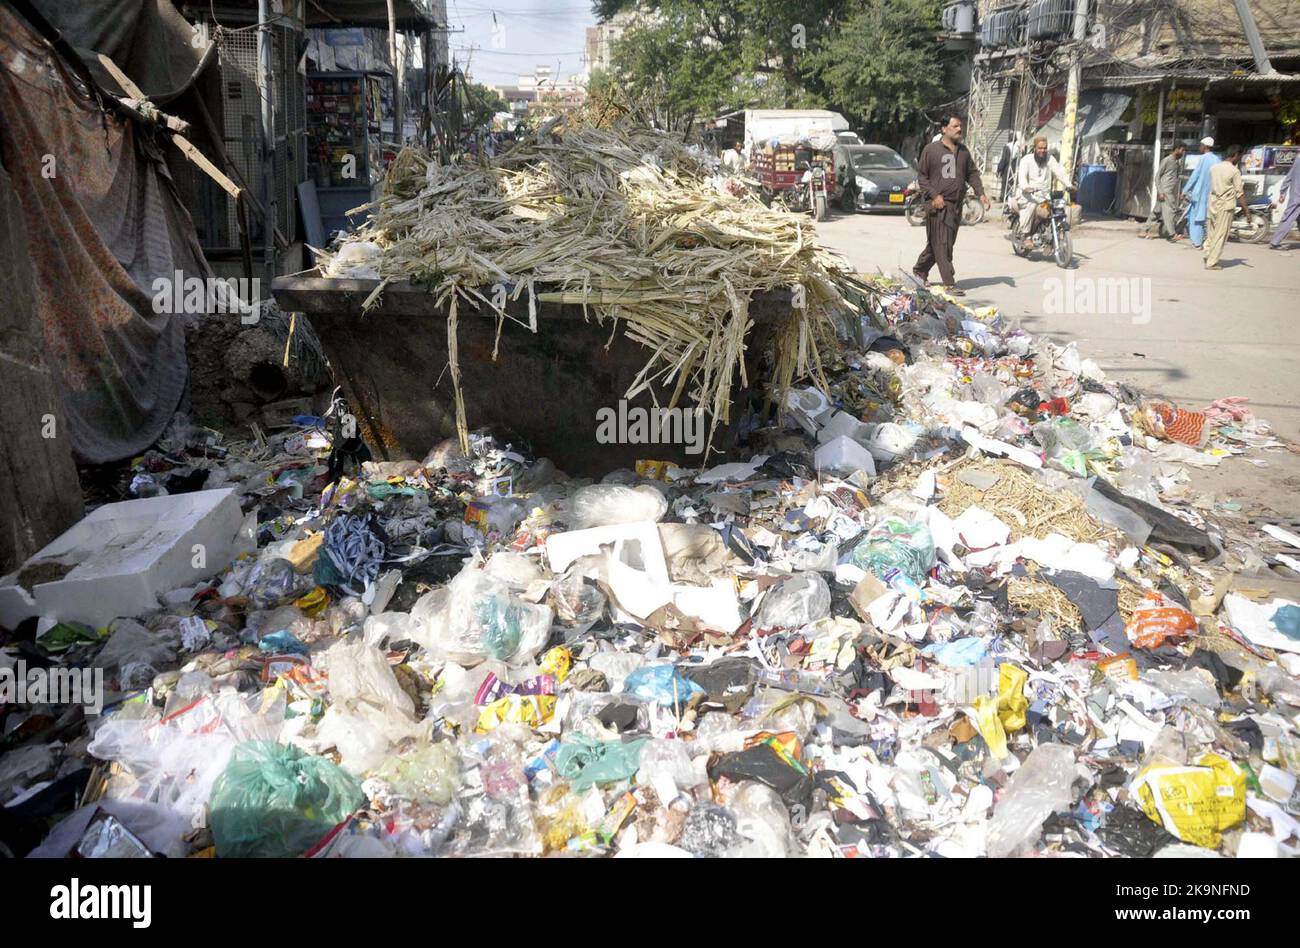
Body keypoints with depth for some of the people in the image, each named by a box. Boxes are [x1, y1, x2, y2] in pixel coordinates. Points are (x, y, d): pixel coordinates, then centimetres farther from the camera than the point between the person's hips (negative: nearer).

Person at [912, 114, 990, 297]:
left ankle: (919, 271, 28)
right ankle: (949, 283, -10)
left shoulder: (964, 151, 15)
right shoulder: (931, 149, -3)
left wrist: (981, 193, 5)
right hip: (938, 204, -7)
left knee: (946, 243, 12)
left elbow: (972, 174, 19)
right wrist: (934, 195, -13)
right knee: (941, 244, -10)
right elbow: (921, 175, -3)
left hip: (956, 205, 7)